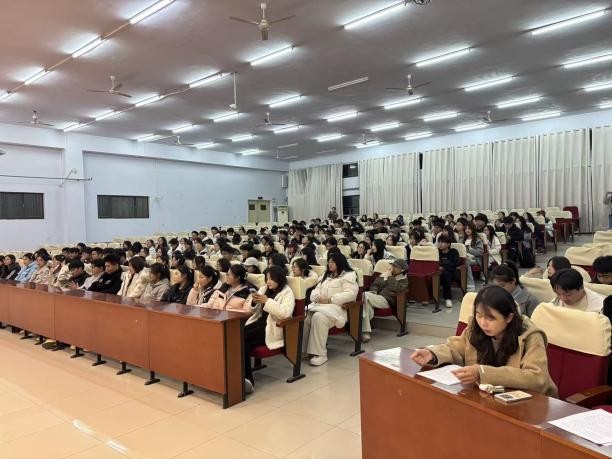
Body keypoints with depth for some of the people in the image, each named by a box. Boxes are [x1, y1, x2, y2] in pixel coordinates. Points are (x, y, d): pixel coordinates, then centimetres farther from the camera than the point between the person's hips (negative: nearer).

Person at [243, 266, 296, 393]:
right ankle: (246, 378, -22)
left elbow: (286, 312, -21)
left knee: (243, 339, -27)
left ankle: (247, 378, -18)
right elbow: (254, 311, 20)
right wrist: (254, 302, -2)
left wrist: (267, 301, -21)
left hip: (273, 328, -6)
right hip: (260, 322, 6)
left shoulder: (287, 292, -2)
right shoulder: (264, 289, 17)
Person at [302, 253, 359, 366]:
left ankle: (320, 353, -29)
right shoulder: (326, 275, 27)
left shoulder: (349, 275, 2)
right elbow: (316, 290, 23)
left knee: (319, 317, -36)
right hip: (319, 304, 7)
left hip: (336, 306, -7)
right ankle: (301, 347, -20)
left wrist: (330, 299, -17)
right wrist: (316, 297, -3)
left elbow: (350, 294, -12)